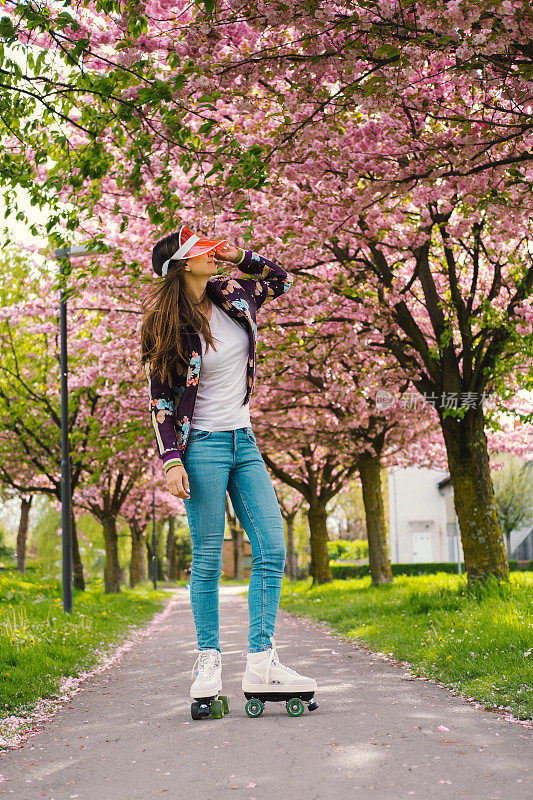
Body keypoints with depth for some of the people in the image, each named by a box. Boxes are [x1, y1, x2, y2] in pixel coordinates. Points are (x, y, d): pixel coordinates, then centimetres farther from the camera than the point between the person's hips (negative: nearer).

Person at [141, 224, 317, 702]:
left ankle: (261, 662, 2)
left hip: (244, 443, 6)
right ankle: (209, 661, 11)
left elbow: (280, 280, 25)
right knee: (208, 559, -2)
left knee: (272, 550, -2)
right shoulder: (169, 326, -6)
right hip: (203, 446, -6)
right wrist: (171, 460, -14)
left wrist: (241, 257, 7)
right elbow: (161, 399, -6)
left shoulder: (232, 296, 7)